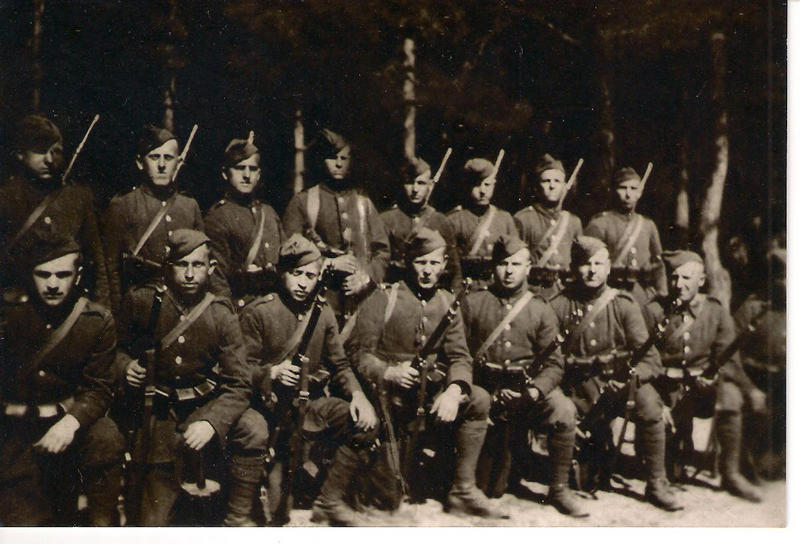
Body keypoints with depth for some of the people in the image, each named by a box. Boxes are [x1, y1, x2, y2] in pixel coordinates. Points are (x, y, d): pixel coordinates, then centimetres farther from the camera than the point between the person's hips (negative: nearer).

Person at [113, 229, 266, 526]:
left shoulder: (221, 315, -8)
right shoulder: (141, 300, -8)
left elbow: (238, 386, -12)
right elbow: (118, 349, 9)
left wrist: (210, 422, -29)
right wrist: (126, 368, -15)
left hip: (204, 406, 1)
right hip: (156, 414, -1)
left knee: (255, 430, -26)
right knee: (154, 520, -9)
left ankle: (238, 519, -10)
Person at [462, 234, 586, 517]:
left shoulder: (541, 310, 9)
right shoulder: (472, 303, 7)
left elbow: (554, 364, 4)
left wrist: (535, 390, -17)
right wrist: (490, 393, -10)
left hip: (530, 388, 1)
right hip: (486, 390, -1)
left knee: (564, 411, -31)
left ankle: (559, 490, -12)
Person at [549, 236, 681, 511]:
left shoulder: (624, 304, 2)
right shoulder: (558, 306, 1)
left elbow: (650, 358, -2)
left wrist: (632, 377, -22)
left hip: (618, 382, 0)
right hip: (578, 388, 1)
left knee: (648, 404, -28)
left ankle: (657, 485, -11)